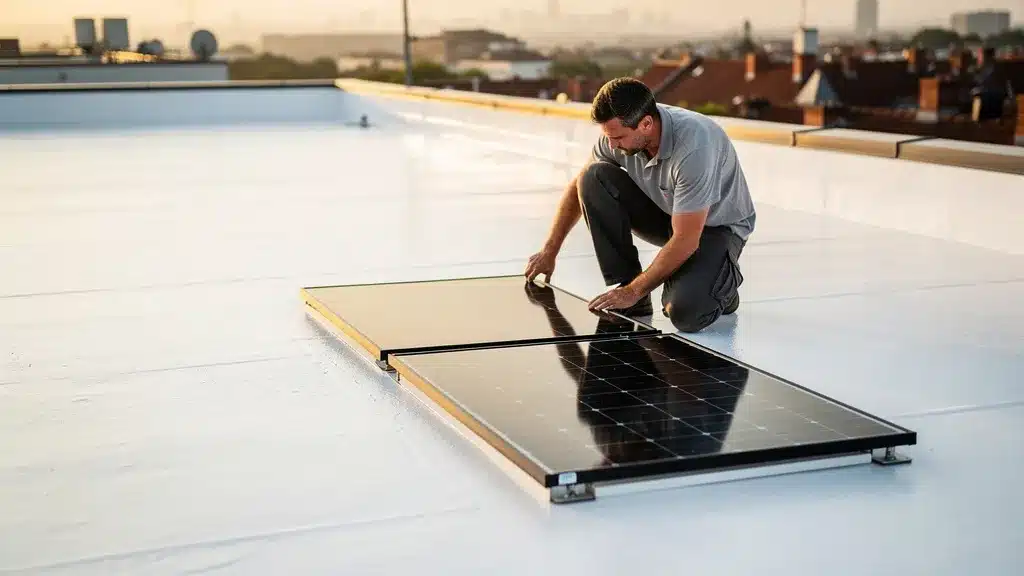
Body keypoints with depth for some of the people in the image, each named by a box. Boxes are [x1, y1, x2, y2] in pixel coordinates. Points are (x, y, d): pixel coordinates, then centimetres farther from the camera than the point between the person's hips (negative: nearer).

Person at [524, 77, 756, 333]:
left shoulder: (693, 146, -36)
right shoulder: (619, 130, -17)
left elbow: (685, 242, -32)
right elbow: (579, 186, 2)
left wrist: (633, 292, -25)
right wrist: (549, 251, 2)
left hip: (716, 225, -6)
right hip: (664, 211, 6)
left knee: (685, 313, -32)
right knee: (594, 179, -18)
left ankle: (721, 279, 4)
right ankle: (624, 283, -9)